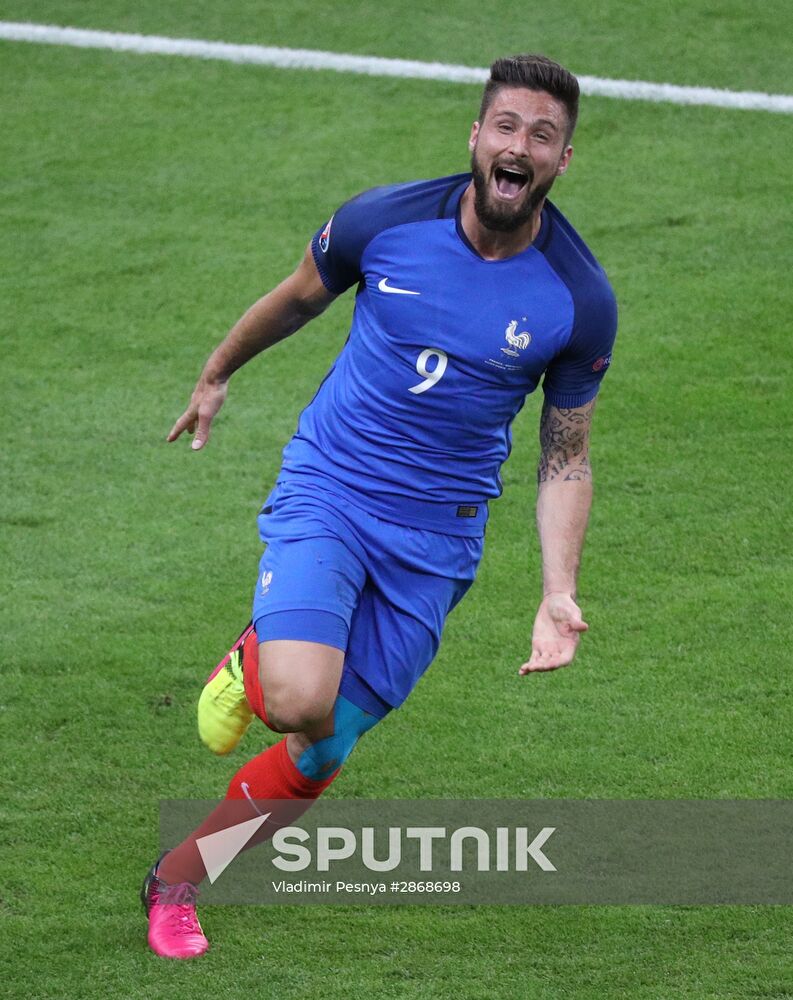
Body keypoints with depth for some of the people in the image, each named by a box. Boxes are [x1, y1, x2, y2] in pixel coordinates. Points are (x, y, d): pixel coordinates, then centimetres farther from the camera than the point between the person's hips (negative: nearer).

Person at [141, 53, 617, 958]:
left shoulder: (580, 301, -9)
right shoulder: (385, 221, -11)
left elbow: (565, 460, 2)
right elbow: (299, 297, 12)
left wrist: (557, 594, -11)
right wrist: (217, 374, 26)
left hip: (437, 538, 1)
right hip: (325, 492, -1)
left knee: (320, 757, 1)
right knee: (300, 704, -26)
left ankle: (175, 881, 24)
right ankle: (257, 660, 10)